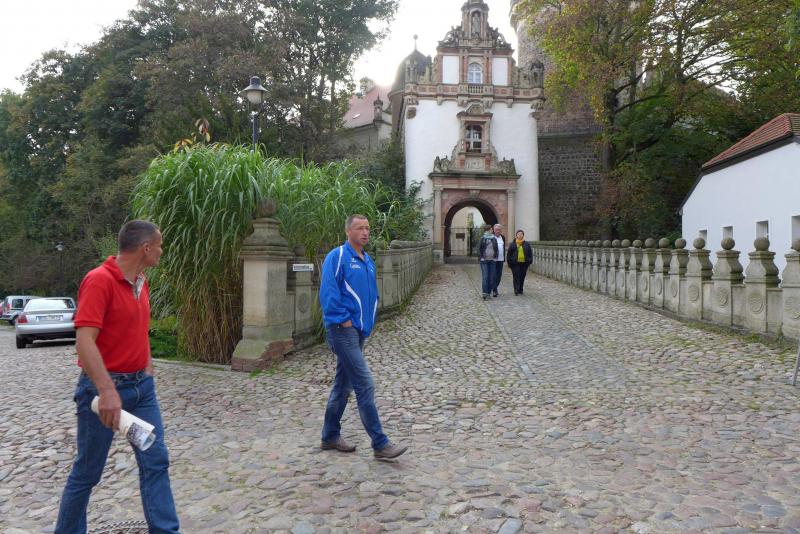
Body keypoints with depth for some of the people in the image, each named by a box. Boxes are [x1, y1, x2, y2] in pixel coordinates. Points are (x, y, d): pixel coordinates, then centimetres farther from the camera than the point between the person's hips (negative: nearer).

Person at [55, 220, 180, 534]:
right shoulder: (99, 281, -18)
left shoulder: (141, 283, 9)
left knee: (155, 461, 6)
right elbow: (84, 341, -25)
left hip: (142, 385, 8)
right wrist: (107, 390, -32)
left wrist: (147, 369, 15)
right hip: (104, 388, -7)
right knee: (87, 471, 9)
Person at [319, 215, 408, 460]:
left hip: (359, 331, 9)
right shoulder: (337, 257, -10)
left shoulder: (368, 261, 16)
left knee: (344, 384, 15)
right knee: (365, 384, -10)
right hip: (343, 330, -9)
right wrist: (344, 319, -16)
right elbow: (328, 292, -17)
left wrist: (369, 318, 13)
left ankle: (330, 436, 28)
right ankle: (380, 443, -5)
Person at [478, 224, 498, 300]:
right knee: (485, 277, -10)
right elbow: (479, 248, 1)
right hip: (484, 260, -4)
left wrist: (495, 256, 5)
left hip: (492, 260, 4)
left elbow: (496, 248, 16)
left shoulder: (494, 239, 8)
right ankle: (485, 293, -13)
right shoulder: (482, 238, -1)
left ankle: (489, 292, 12)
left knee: (491, 277, 5)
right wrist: (480, 257, -7)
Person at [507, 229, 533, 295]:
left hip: (524, 263, 2)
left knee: (522, 277, 6)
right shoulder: (512, 244, 5)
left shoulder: (527, 244, 10)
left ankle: (520, 290, 16)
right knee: (516, 277, -7)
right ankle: (516, 290, -7)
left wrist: (529, 261, 3)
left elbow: (530, 253, 11)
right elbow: (509, 254, 5)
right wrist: (509, 263, 0)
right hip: (515, 263, -2)